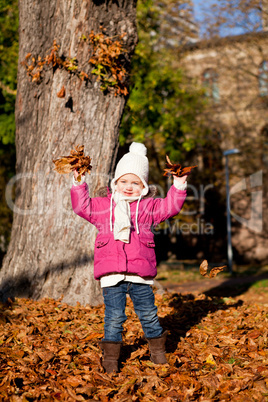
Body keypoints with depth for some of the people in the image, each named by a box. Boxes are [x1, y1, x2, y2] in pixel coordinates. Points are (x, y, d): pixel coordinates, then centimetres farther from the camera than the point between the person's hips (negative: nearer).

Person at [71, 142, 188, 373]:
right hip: (112, 274, -1)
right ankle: (111, 357, 14)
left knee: (148, 314, 11)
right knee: (114, 317, 1)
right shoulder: (104, 206, 10)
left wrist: (179, 186, -1)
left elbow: (170, 207, 8)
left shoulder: (148, 206, 10)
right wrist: (78, 184, 1)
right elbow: (82, 207, 6)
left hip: (140, 273, 1)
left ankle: (158, 352, 29)